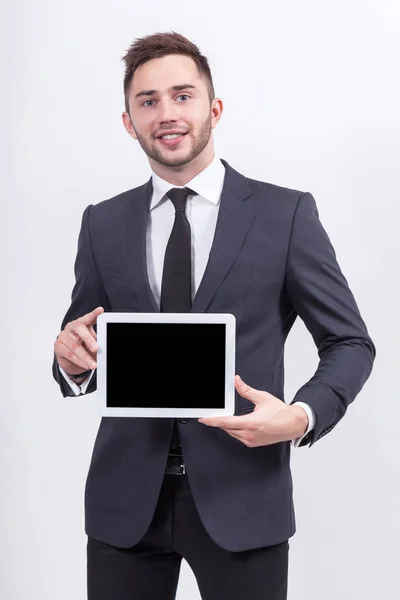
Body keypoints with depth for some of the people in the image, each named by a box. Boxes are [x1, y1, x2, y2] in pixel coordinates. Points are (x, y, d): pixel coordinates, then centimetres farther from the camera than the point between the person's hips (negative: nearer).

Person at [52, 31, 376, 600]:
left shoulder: (286, 213, -2)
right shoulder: (103, 224, 6)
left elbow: (350, 341, 1)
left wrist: (302, 415, -17)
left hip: (241, 493, -2)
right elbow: (82, 348, 14)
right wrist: (73, 361, -9)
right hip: (126, 495, 3)